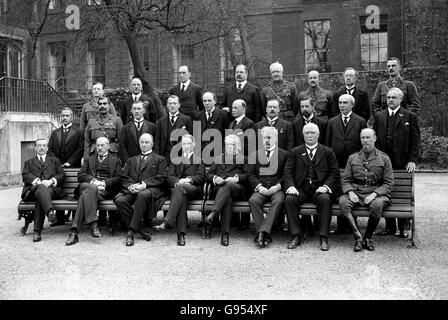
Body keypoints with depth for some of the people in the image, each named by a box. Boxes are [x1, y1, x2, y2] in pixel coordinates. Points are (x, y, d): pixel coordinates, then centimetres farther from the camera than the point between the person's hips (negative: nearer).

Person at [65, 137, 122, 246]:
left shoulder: (115, 160, 23)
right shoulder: (89, 160, 29)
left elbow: (118, 178, 9)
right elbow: (81, 175, 13)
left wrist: (104, 183, -10)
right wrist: (93, 181, -8)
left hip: (106, 189, -2)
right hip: (88, 185, 2)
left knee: (86, 195, -33)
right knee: (91, 188, -37)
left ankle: (74, 231, -41)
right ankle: (93, 224, -43)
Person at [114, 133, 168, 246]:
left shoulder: (160, 159, 20)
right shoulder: (131, 160, 32)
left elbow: (162, 177, 4)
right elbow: (123, 177, 18)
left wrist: (144, 184, -12)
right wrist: (130, 186, -7)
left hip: (150, 189, -3)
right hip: (131, 190, 4)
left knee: (143, 195, -40)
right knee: (120, 200, -29)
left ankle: (131, 231, -35)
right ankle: (139, 231, -22)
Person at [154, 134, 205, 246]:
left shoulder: (199, 161, 25)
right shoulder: (175, 161, 30)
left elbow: (201, 177, 7)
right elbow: (169, 177, 13)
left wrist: (188, 180, -14)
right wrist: (177, 182, -12)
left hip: (194, 188, -1)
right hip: (177, 188, 1)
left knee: (181, 188, -38)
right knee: (181, 196, -37)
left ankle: (166, 222, -52)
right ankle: (181, 234, -48)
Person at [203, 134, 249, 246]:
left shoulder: (243, 159, 25)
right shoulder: (218, 158, 33)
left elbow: (248, 176, 9)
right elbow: (208, 174, 22)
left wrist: (236, 178, -11)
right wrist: (215, 178, -2)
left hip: (238, 189, -1)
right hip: (220, 188, 1)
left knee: (228, 186, -39)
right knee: (227, 199, -37)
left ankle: (211, 215, -57)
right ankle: (225, 234, -50)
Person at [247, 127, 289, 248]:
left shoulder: (284, 154, 13)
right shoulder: (256, 154, 19)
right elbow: (251, 174, 10)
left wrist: (278, 186, -12)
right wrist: (259, 186, -8)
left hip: (277, 189, -1)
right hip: (261, 189, 2)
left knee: (278, 201, -35)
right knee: (253, 200, -30)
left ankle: (263, 232, -41)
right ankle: (265, 236, -32)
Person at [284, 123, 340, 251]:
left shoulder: (328, 152, 13)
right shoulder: (295, 152, 15)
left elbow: (334, 173, 6)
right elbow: (288, 172, 7)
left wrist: (326, 186, -12)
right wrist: (291, 186, -12)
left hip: (319, 189, -1)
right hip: (300, 189, 1)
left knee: (325, 199, -33)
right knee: (289, 199, -28)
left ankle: (324, 238, -25)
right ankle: (296, 235, -17)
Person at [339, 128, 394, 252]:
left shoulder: (384, 158, 10)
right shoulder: (352, 158, 17)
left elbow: (388, 183, 4)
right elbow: (345, 180, 11)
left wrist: (374, 194, -13)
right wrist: (350, 192, -10)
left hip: (376, 193, -2)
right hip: (356, 193, 2)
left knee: (377, 204, -36)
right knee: (343, 201, -30)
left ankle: (368, 237, -14)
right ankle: (358, 237, -29)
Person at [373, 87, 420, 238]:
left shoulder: (410, 116, 3)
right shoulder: (379, 116, 11)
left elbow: (415, 140, 0)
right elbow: (374, 138, 11)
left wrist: (412, 160, -9)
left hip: (403, 163, -3)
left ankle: (404, 227, 14)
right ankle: (390, 226, 15)